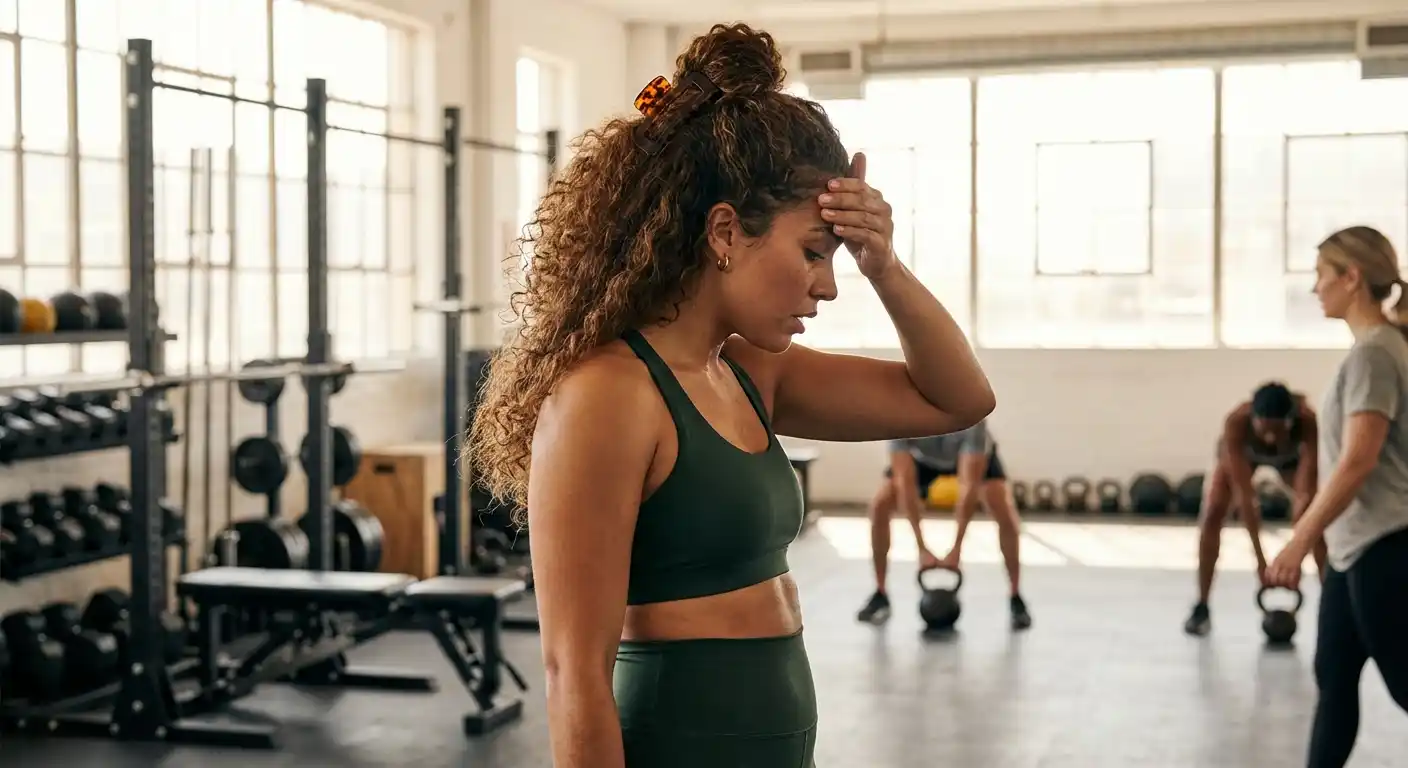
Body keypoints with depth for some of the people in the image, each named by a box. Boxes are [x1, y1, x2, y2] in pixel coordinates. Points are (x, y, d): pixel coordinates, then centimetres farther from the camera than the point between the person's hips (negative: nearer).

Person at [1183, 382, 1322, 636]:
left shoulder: (1309, 423, -43)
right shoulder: (1236, 423, -44)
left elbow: (1305, 495, -42)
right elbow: (1245, 495, -42)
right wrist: (1259, 556, -43)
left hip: (1292, 455, 1)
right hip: (1241, 452, -1)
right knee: (1212, 513, -14)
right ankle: (1201, 607, -6)